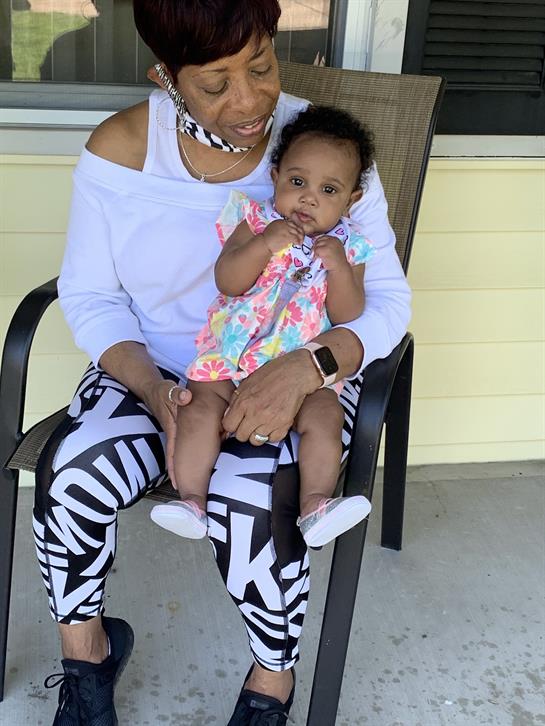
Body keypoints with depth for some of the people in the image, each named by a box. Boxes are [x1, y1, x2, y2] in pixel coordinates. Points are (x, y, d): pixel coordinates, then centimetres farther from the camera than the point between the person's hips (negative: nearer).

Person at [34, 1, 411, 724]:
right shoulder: (118, 148, -6)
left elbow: (388, 298, -11)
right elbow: (89, 294, -2)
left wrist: (306, 366, -30)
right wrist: (150, 386, -20)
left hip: (293, 380, -2)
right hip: (154, 370, 2)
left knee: (252, 504, -31)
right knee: (70, 473, -24)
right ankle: (86, 650, 8)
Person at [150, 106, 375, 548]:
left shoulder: (348, 247, 5)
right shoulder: (256, 222, 2)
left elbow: (348, 316, -3)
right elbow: (228, 282, -10)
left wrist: (337, 266, -17)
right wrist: (264, 243, -23)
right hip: (230, 356, 0)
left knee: (325, 416, -25)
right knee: (200, 409, -21)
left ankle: (315, 505, -20)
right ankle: (191, 500, -14)